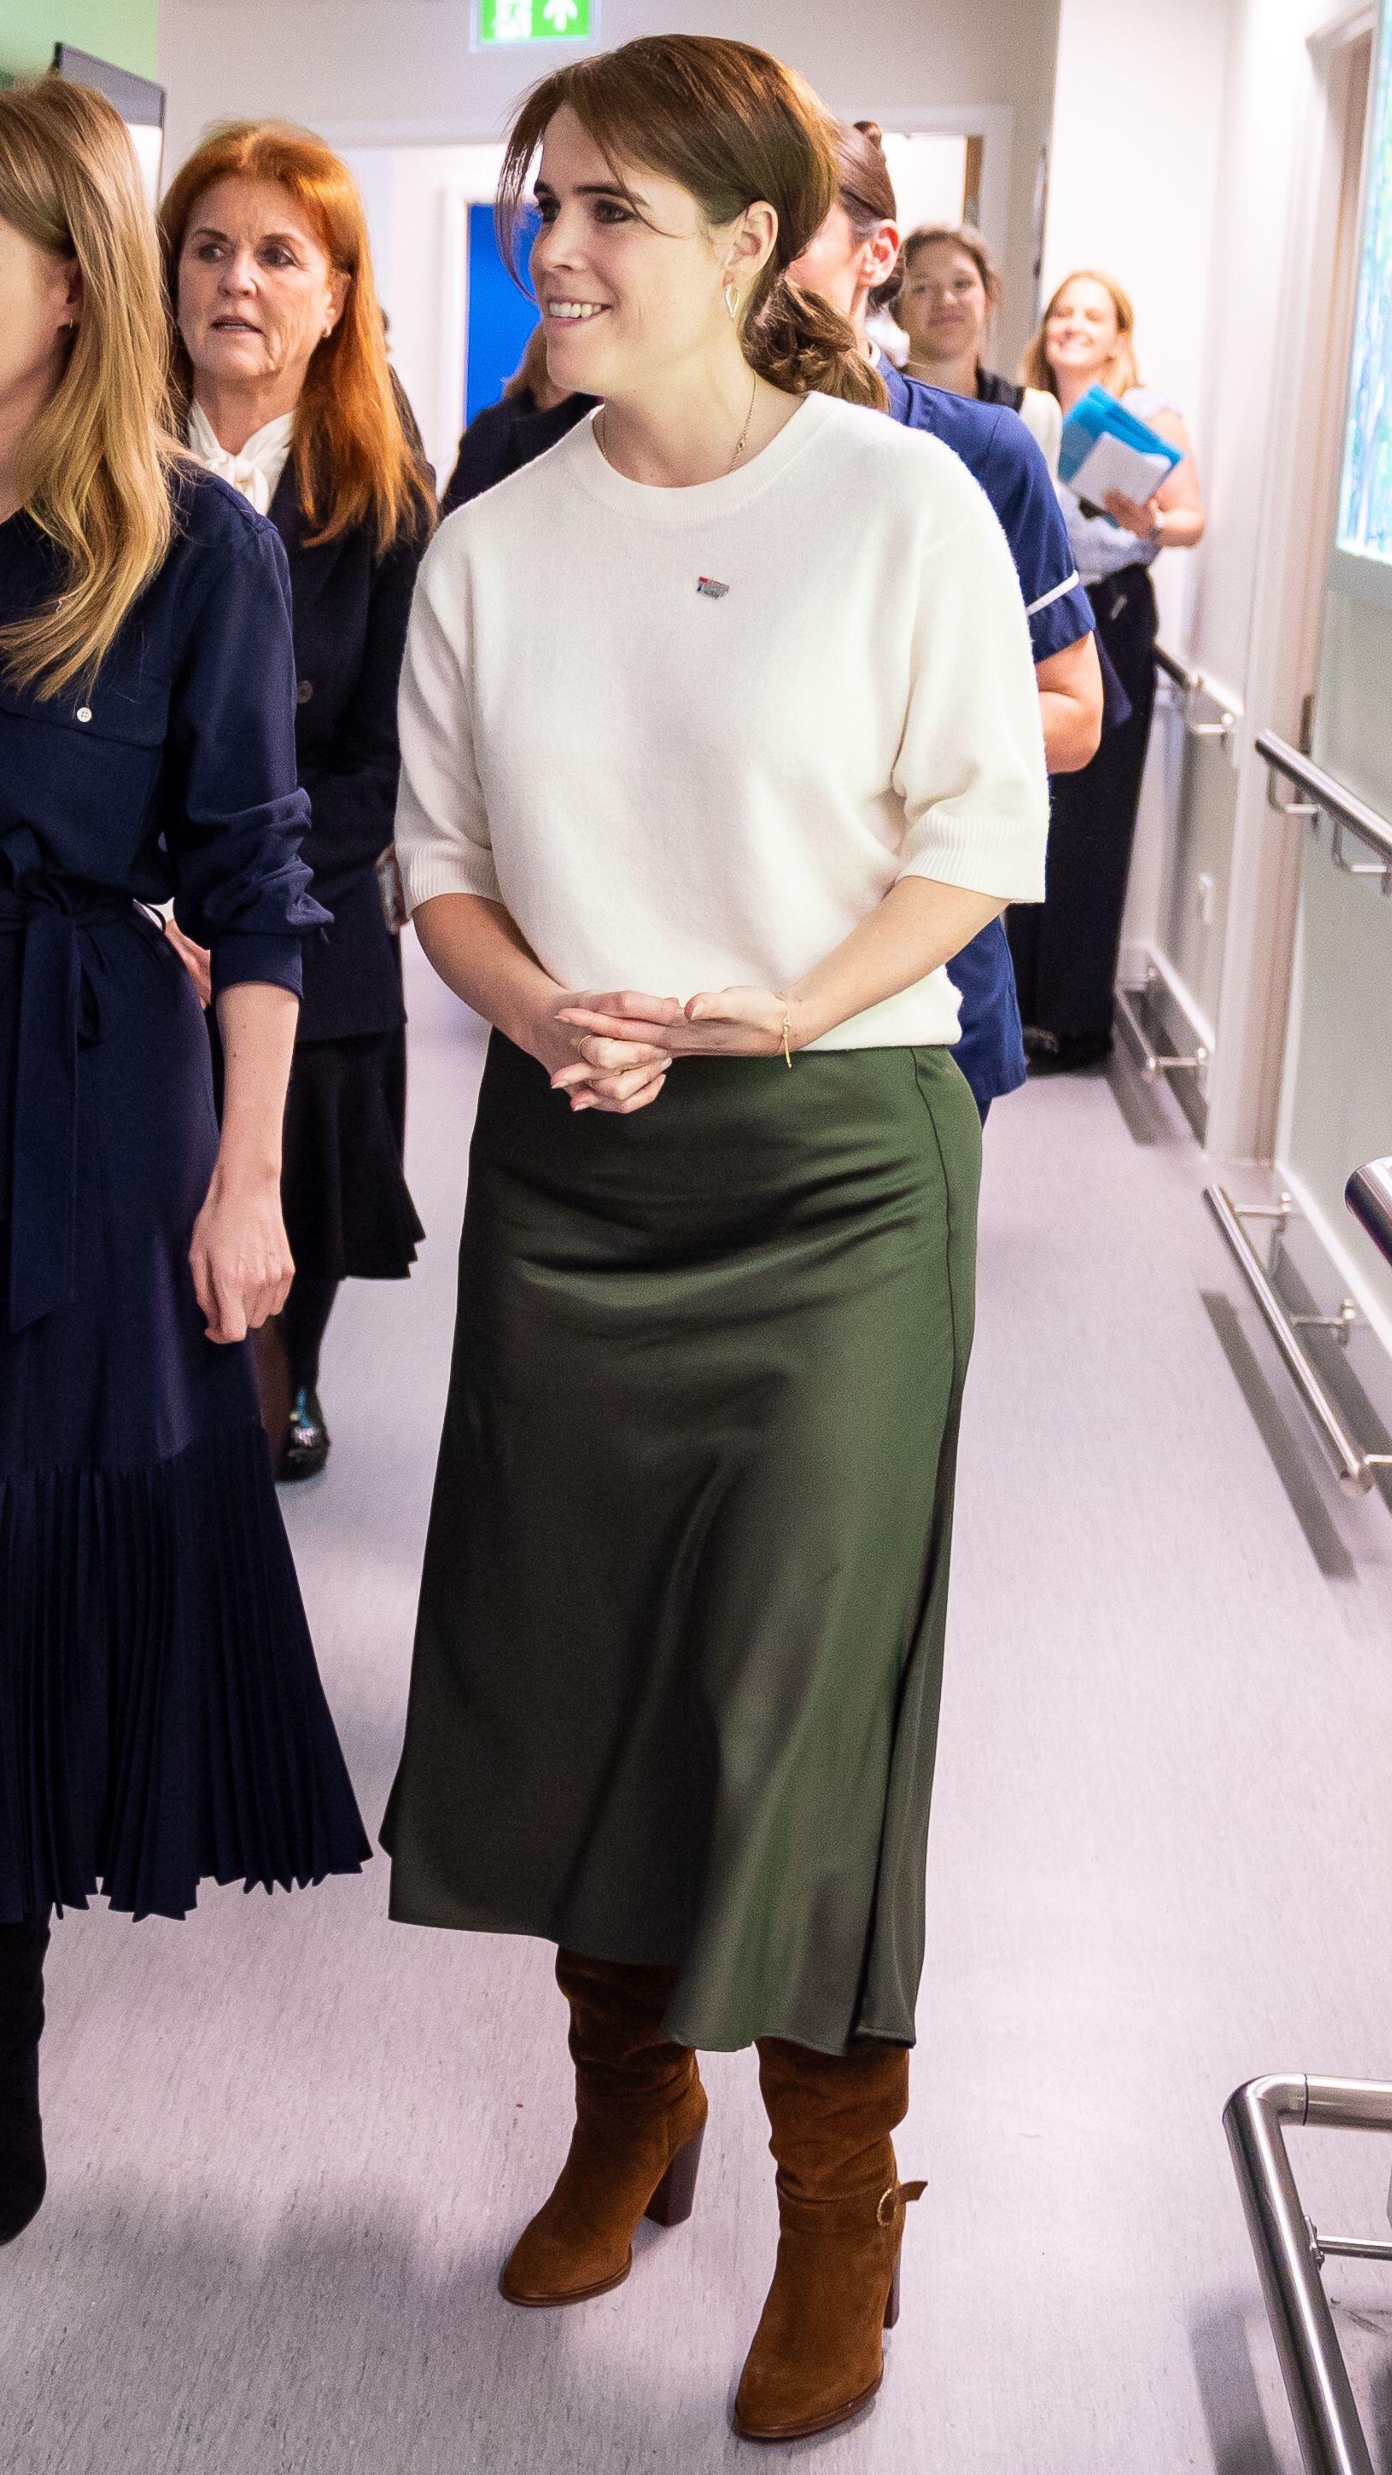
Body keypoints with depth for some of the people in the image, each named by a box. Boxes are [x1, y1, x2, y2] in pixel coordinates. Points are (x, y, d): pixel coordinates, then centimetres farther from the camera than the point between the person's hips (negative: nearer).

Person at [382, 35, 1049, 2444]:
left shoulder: (903, 503, -6)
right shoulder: (494, 543, 5)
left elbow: (983, 829, -3)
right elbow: (441, 857, 9)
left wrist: (786, 1006, -16)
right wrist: (540, 1008, -10)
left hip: (835, 1154, -4)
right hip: (568, 1156, 4)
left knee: (800, 1678, -1)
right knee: (566, 1653, 10)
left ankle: (839, 2201, 21)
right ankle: (625, 2104, 34)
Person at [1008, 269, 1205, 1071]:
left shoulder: (1149, 412, -2)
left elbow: (1194, 521, -6)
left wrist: (1150, 524, -25)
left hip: (1111, 621, -5)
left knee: (1090, 823, -4)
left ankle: (1079, 1020, 3)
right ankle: (1027, 997, 18)